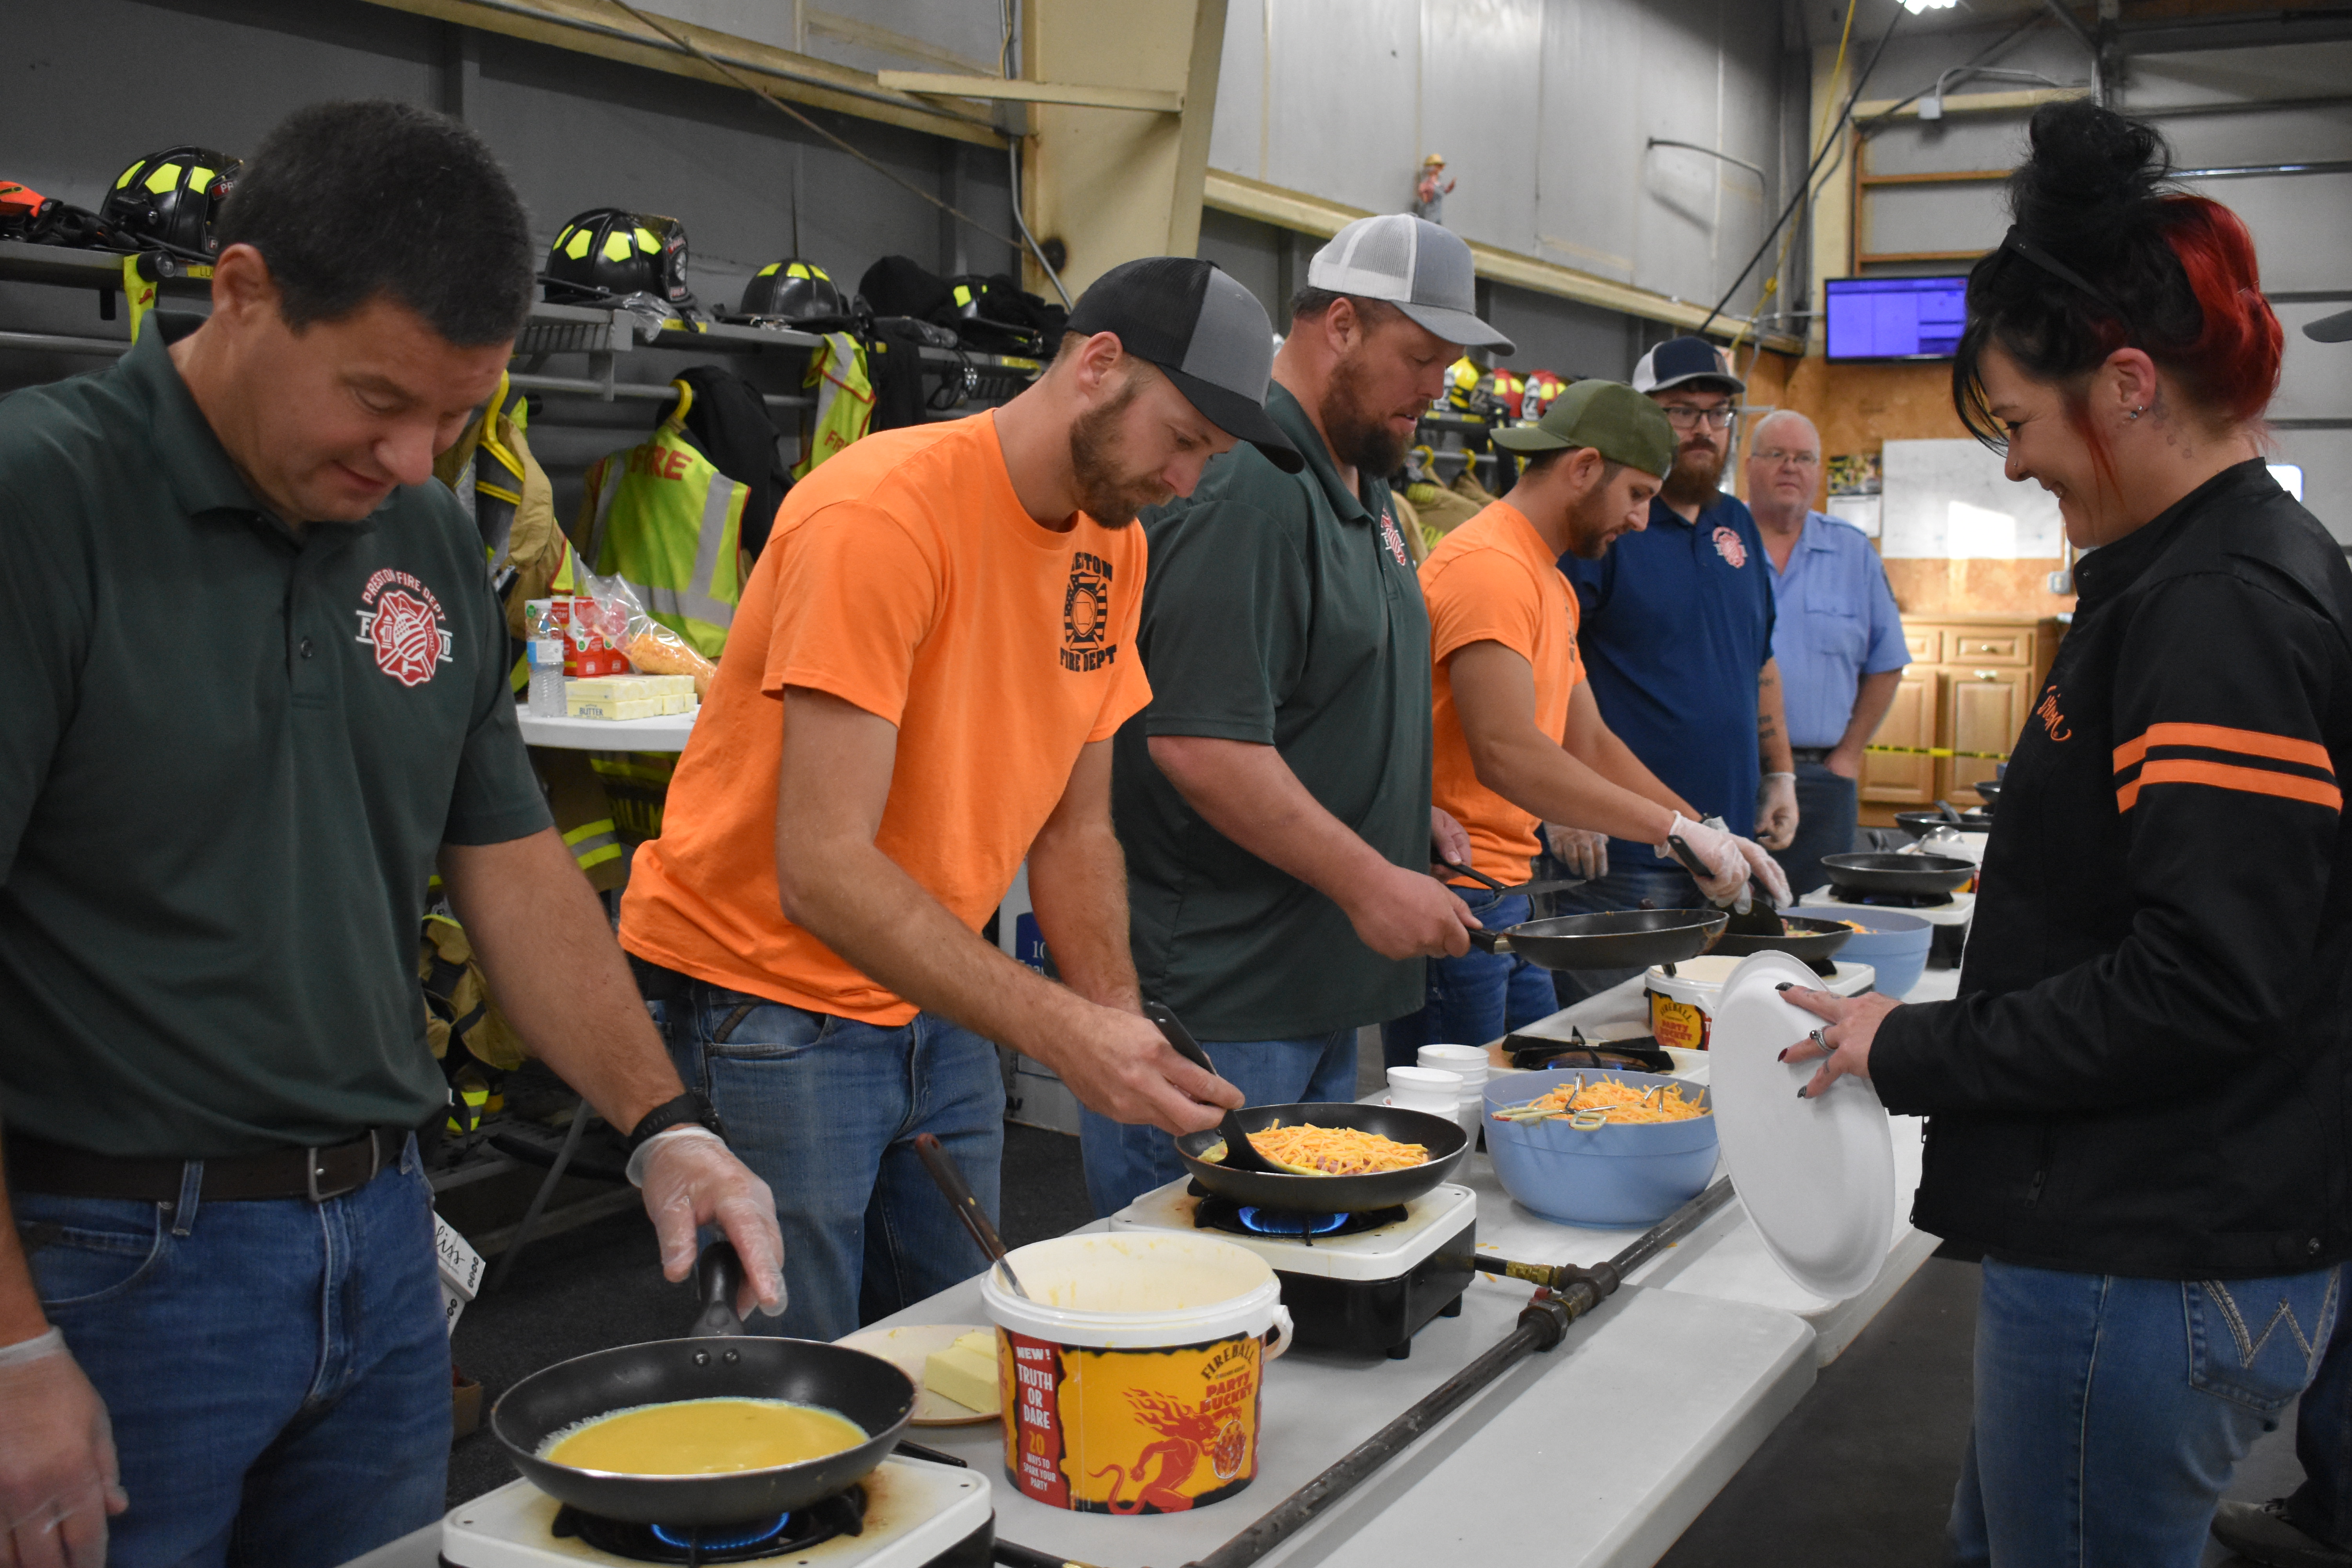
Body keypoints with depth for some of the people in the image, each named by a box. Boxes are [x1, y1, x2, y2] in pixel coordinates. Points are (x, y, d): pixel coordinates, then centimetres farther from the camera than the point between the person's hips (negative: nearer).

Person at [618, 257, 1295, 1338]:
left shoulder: (1115, 544, 2)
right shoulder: (882, 515, -22)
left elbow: (1074, 828, 7)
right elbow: (823, 870, -28)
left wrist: (1122, 1037, -6)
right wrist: (1060, 1030, -32)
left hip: (943, 1010, 7)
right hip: (768, 1002, -7)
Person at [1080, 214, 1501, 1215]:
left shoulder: (1361, 484, 15)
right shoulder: (1245, 487, -18)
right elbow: (1198, 741, -25)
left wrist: (1414, 815, 14)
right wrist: (1367, 881, -22)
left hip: (1322, 987, 10)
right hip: (1216, 1000, -10)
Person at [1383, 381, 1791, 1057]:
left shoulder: (1549, 582, 18)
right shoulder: (1489, 567, -16)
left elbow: (1591, 744, 21)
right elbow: (1507, 754, -27)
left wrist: (1711, 834, 11)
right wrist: (1675, 828, -25)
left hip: (1506, 897, 10)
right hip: (1456, 896, -10)